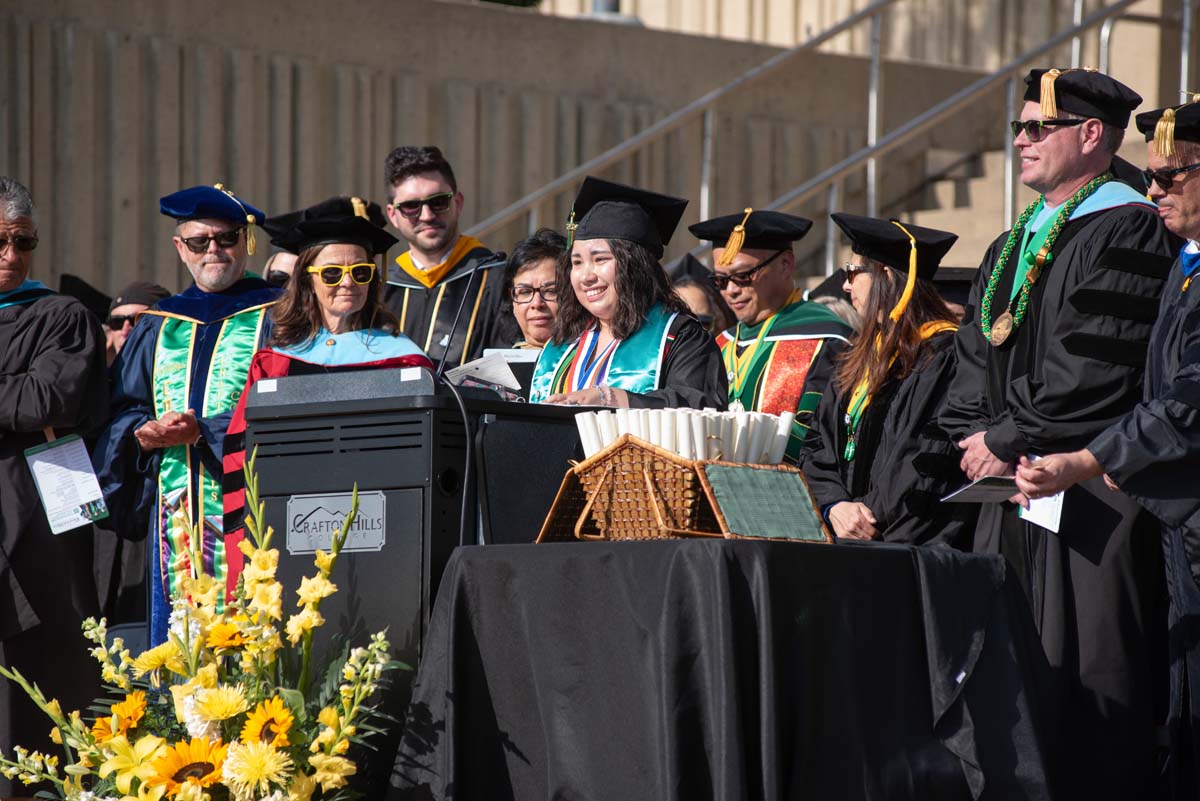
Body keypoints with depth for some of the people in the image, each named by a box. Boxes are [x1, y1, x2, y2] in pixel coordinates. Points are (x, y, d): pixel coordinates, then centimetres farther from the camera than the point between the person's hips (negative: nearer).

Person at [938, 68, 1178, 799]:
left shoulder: (1127, 231, -8)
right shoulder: (1012, 249, 19)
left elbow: (1097, 370, -17)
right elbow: (977, 357, 15)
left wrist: (1010, 440, -12)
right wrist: (979, 437, -3)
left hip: (1092, 500, -9)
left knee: (1084, 677, -9)